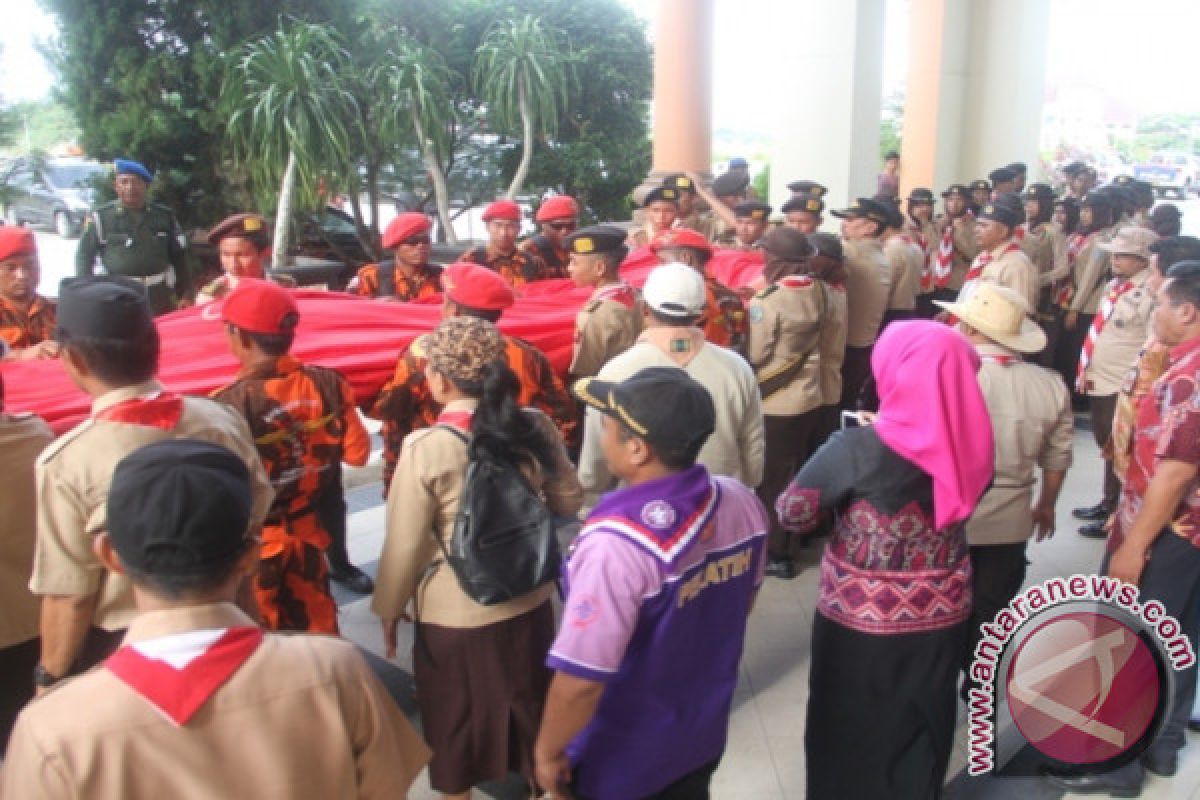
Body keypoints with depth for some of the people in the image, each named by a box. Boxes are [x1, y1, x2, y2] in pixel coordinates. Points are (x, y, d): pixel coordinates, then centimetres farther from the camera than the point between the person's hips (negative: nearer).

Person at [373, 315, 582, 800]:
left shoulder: (425, 448, -23)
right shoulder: (536, 426, -12)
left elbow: (405, 545, -14)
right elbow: (568, 502, 2)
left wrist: (389, 607, 2)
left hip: (453, 615, -4)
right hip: (529, 601, 4)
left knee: (455, 719, 21)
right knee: (531, 704, 26)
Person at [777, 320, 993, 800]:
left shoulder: (858, 449, -26)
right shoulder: (973, 444, -11)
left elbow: (791, 513, -15)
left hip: (863, 620, -4)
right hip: (941, 615, 4)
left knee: (852, 733, 20)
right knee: (920, 730, 25)